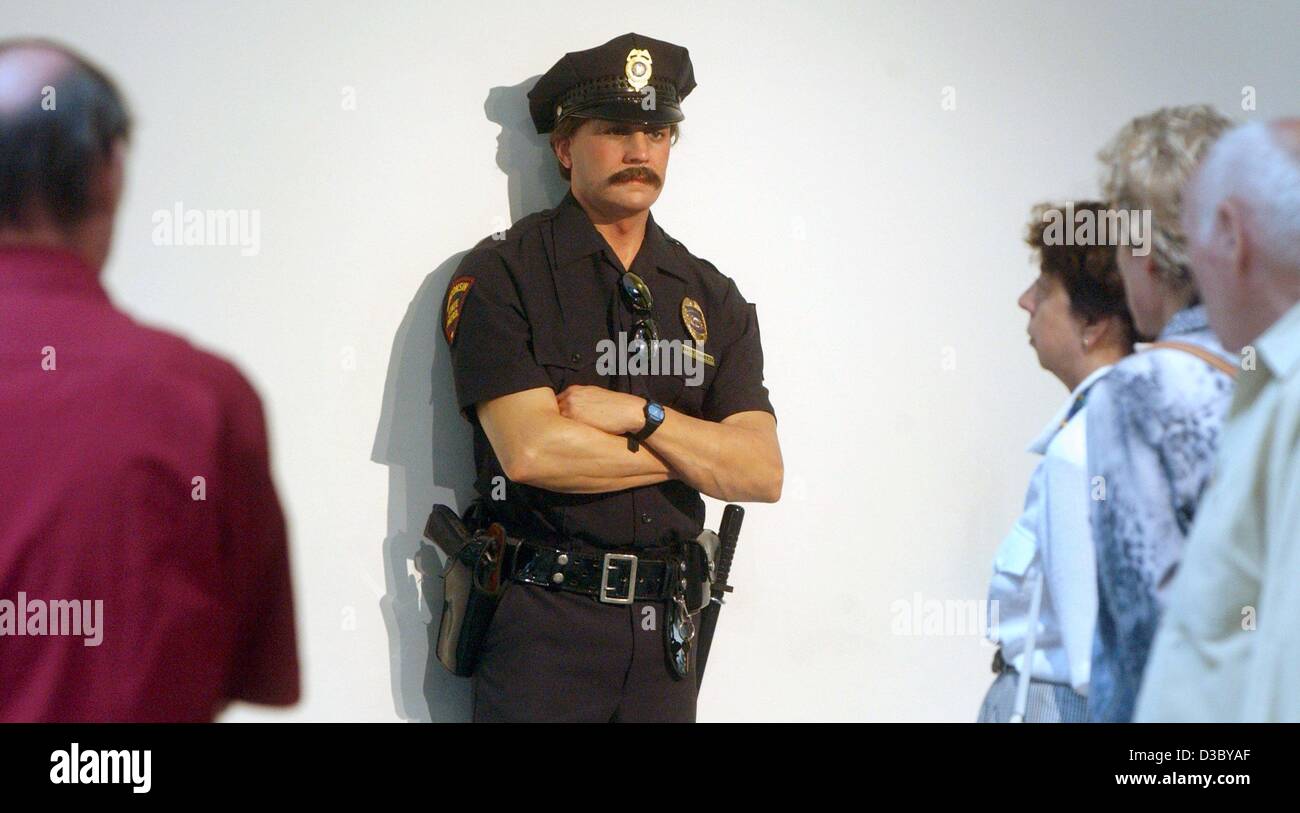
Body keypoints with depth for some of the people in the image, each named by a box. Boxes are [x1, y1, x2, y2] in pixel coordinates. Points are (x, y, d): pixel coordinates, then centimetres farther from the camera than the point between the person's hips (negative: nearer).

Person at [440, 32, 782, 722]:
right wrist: (690, 452, -6)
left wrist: (640, 414, -14)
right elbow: (530, 450, -17)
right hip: (541, 621, -4)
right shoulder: (501, 276, -4)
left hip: (664, 628, 4)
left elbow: (762, 474, 0)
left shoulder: (712, 298, 10)